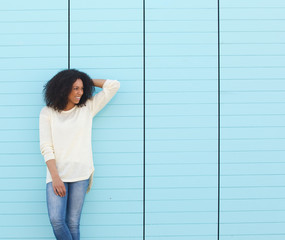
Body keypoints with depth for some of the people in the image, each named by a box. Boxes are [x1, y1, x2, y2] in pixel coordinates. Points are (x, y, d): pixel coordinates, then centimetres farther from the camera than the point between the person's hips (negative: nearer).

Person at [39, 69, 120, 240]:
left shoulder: (88, 108, 9)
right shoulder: (48, 112, 6)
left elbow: (114, 86, 8)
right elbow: (46, 147, -1)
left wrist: (88, 81, 12)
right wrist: (55, 177, -11)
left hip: (80, 174, 1)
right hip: (57, 174, 0)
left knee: (73, 223, -1)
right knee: (56, 220, -13)